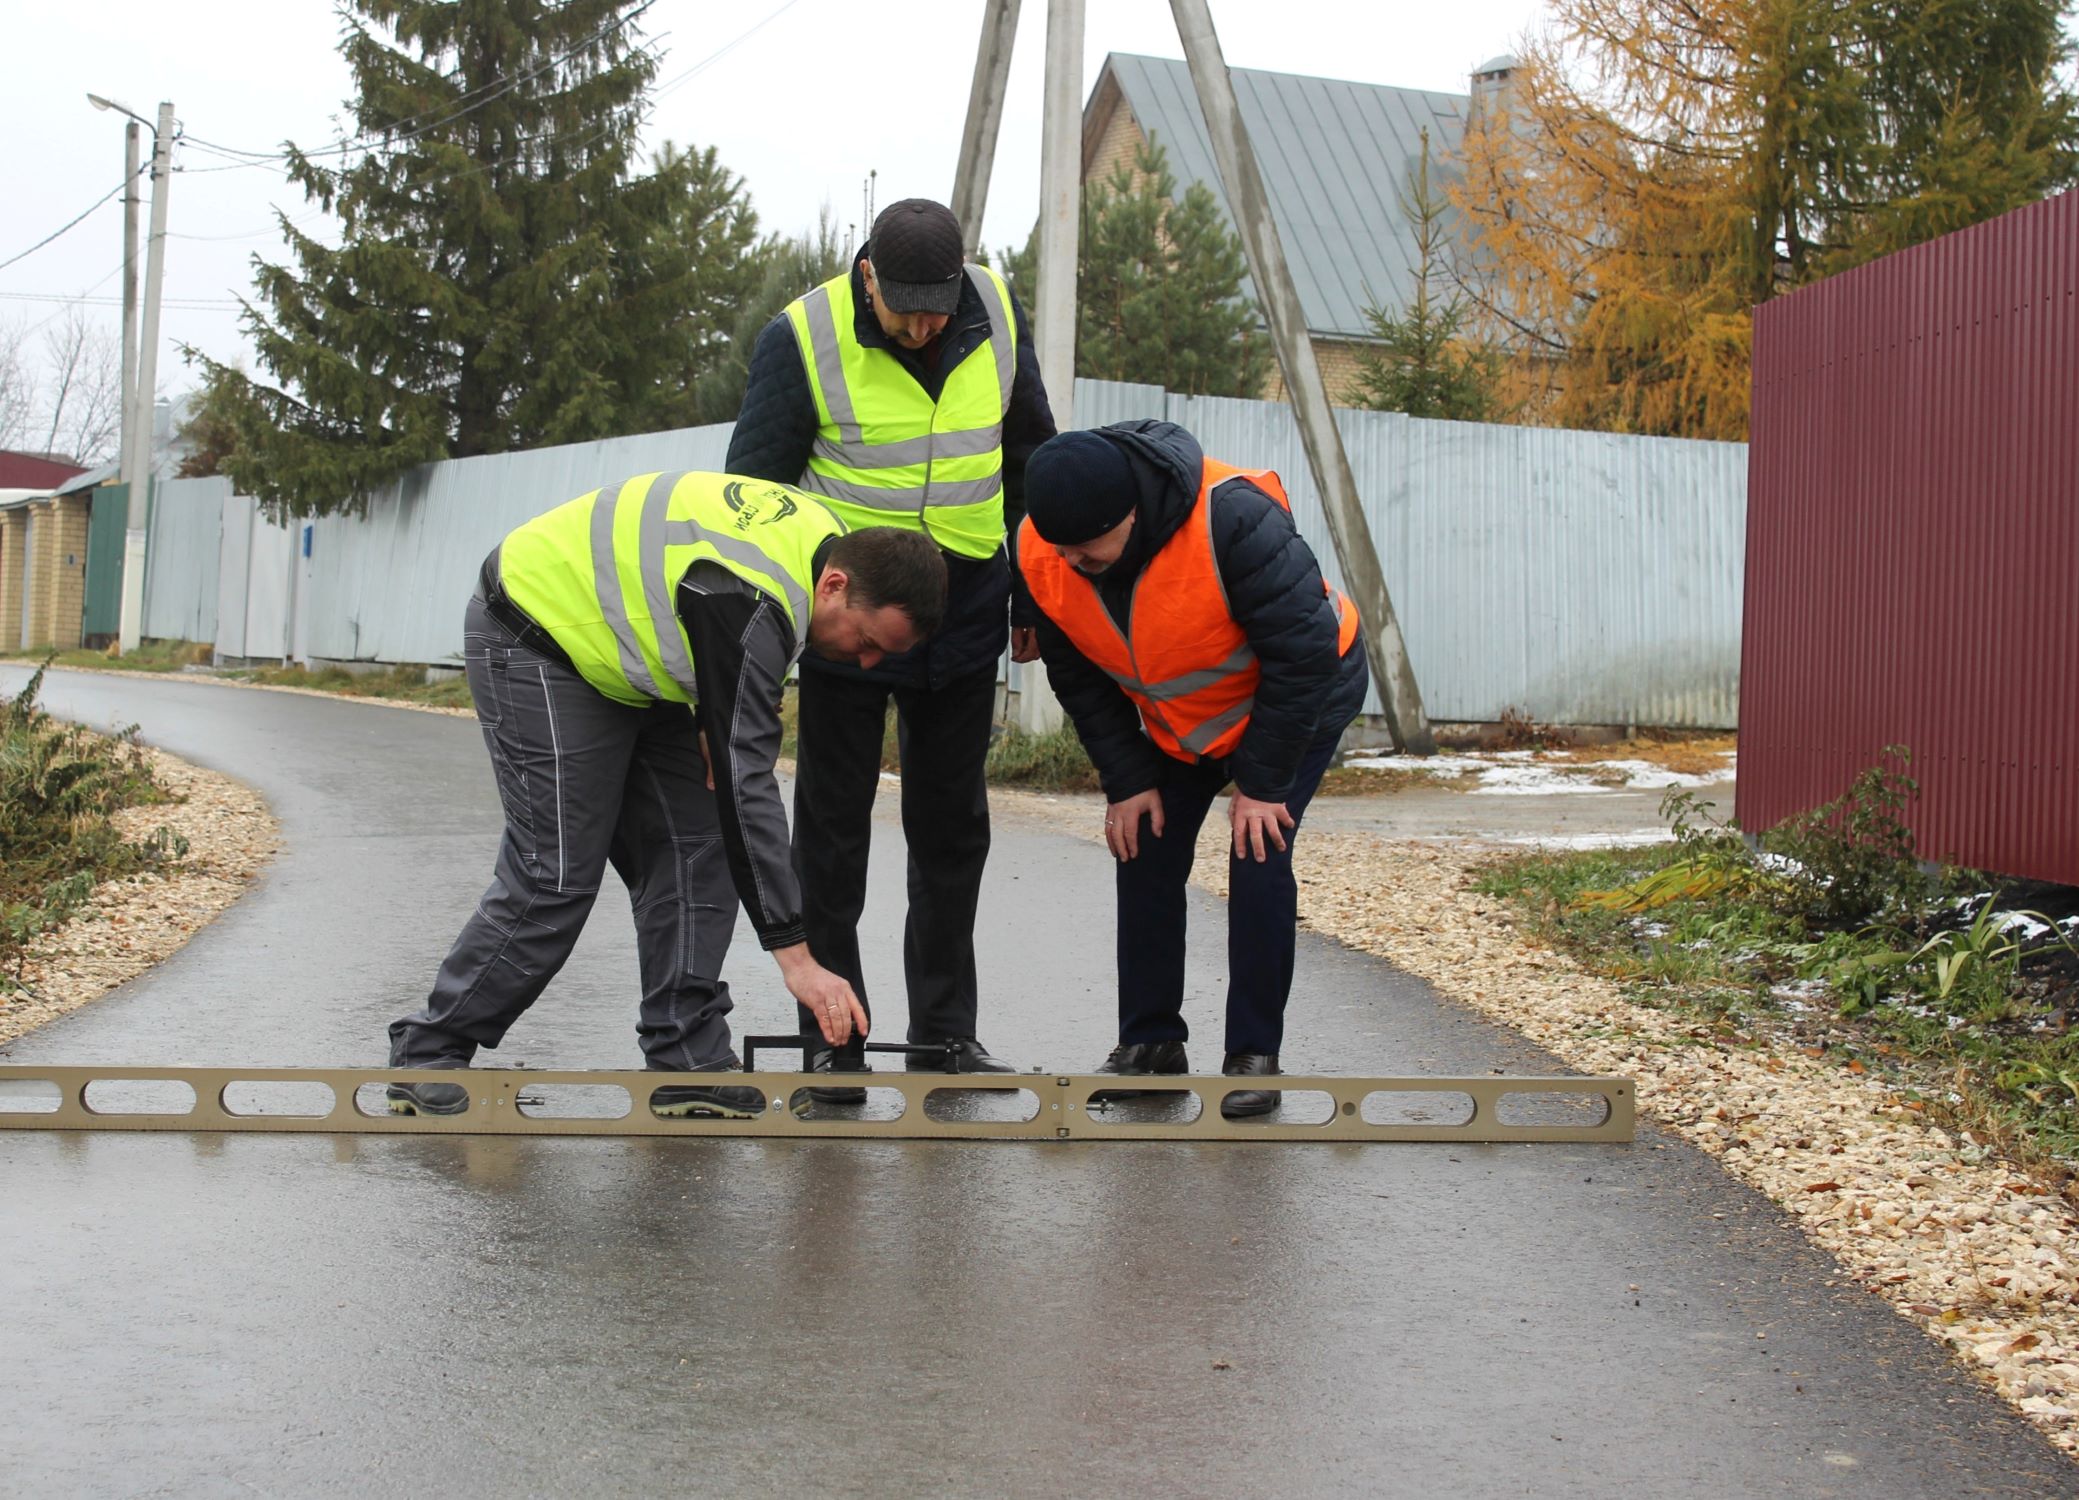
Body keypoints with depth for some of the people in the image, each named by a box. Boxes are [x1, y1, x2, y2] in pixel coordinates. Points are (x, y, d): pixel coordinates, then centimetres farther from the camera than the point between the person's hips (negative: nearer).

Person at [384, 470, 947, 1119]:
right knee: (557, 876, -11)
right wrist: (796, 957, -37)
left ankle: (688, 1065, 3)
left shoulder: (826, 539, -8)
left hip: (625, 655, 9)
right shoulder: (750, 601, -36)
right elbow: (745, 784, -37)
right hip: (535, 637, -9)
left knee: (698, 850, 0)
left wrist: (716, 718, -3)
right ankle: (427, 1054, 4)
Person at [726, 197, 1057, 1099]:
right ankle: (831, 1041, 11)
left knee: (952, 826, 10)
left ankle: (945, 1033, 20)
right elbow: (754, 489, -7)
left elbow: (1031, 457, 10)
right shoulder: (802, 338, -14)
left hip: (963, 616, 4)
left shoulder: (999, 316, -3)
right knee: (832, 829, 2)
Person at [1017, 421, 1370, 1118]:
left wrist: (1262, 784, -25)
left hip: (1300, 697, -5)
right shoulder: (1041, 553, -22)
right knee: (1144, 852, -1)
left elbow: (1300, 654, -30)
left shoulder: (1234, 519, -39)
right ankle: (1149, 1042, 13)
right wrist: (1126, 780, -10)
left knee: (1258, 856, -15)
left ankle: (1253, 1058, -5)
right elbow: (1078, 679, -6)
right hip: (1174, 717, 5)